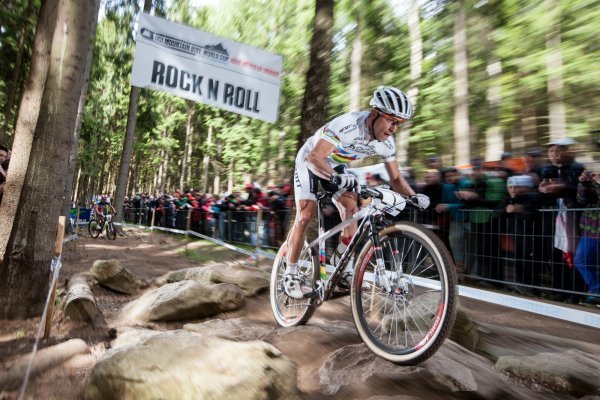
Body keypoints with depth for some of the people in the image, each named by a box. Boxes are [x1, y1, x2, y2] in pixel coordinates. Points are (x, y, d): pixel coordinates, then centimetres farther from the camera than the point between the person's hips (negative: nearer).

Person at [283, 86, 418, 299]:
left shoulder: (386, 143, -16)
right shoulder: (348, 124, -36)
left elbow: (395, 178, -7)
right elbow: (314, 158, -43)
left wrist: (413, 196, -25)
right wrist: (336, 178, -59)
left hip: (336, 166, 6)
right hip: (310, 162, -5)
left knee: (352, 209, -11)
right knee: (306, 214, -16)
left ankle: (344, 270, 4)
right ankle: (290, 274, -2)